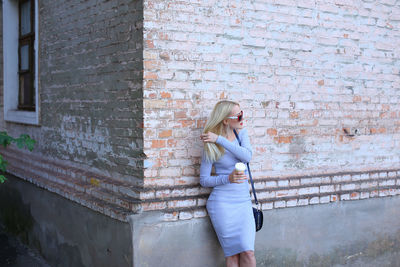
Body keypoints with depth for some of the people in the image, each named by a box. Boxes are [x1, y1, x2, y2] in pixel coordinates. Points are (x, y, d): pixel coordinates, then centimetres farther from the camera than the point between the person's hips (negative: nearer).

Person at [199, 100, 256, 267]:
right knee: (233, 254, -3)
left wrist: (220, 140, -18)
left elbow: (247, 156, -15)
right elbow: (204, 180, -3)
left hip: (244, 202, 3)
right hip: (222, 204, -3)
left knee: (248, 253, -6)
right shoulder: (210, 145, -6)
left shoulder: (241, 132, 5)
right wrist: (228, 179, -19)